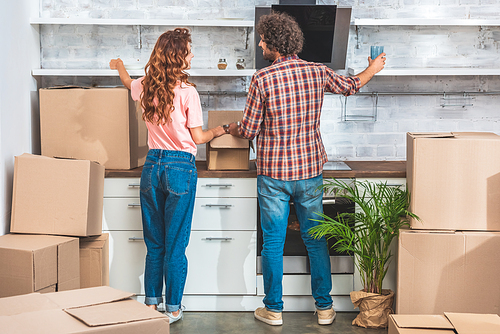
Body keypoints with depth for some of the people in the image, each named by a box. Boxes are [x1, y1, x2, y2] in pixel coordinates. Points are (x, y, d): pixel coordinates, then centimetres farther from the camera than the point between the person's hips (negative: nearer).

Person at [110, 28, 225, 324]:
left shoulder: (146, 87, 4)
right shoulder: (187, 91, -12)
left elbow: (128, 83, 30)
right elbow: (198, 138, -5)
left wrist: (119, 65, 52)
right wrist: (218, 131, 16)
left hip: (153, 165, 5)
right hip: (181, 168, -5)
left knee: (154, 243, 14)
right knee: (175, 245, 4)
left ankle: (152, 303, 21)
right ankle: (173, 309, 12)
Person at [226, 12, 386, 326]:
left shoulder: (262, 78, -12)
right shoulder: (318, 72, 0)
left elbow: (249, 130, -7)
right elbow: (350, 86, 20)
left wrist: (231, 128, 17)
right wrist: (373, 68, 41)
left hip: (273, 173, -3)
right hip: (310, 171, 3)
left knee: (273, 243, 8)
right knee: (316, 240, 13)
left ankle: (274, 309, 17)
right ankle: (324, 307, 21)